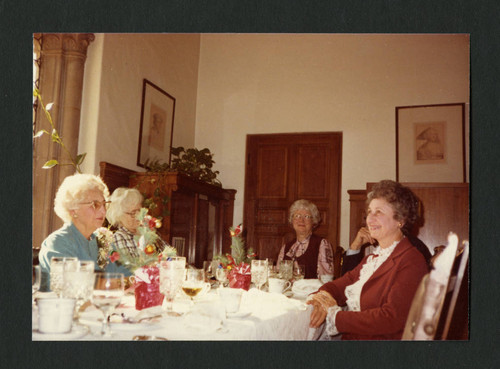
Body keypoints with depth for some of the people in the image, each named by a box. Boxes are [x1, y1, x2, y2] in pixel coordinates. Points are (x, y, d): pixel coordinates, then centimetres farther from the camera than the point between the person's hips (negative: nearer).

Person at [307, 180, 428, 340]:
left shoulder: (411, 262, -13)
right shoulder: (373, 257, 16)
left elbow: (392, 318, -22)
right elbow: (341, 284, 12)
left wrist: (334, 316, -17)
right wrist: (322, 295, -11)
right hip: (348, 337, 8)